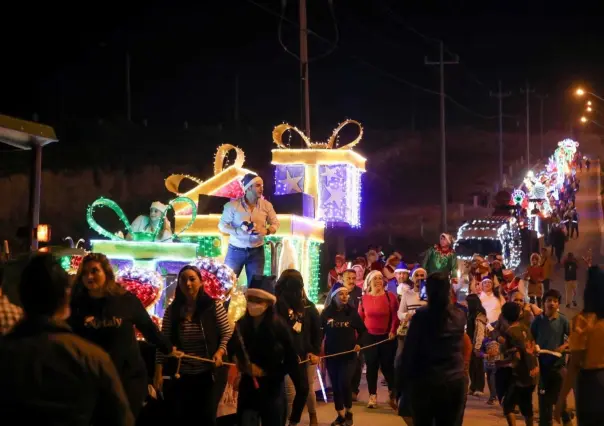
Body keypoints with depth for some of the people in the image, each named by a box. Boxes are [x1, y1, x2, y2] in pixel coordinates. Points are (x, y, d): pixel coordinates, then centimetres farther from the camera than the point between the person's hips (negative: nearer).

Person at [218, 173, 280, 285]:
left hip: (257, 251, 2)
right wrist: (237, 231, -23)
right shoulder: (233, 205, -8)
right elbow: (222, 225, -5)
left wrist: (266, 231, -16)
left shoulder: (266, 205, 1)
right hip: (236, 250, -2)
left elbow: (275, 224, 7)